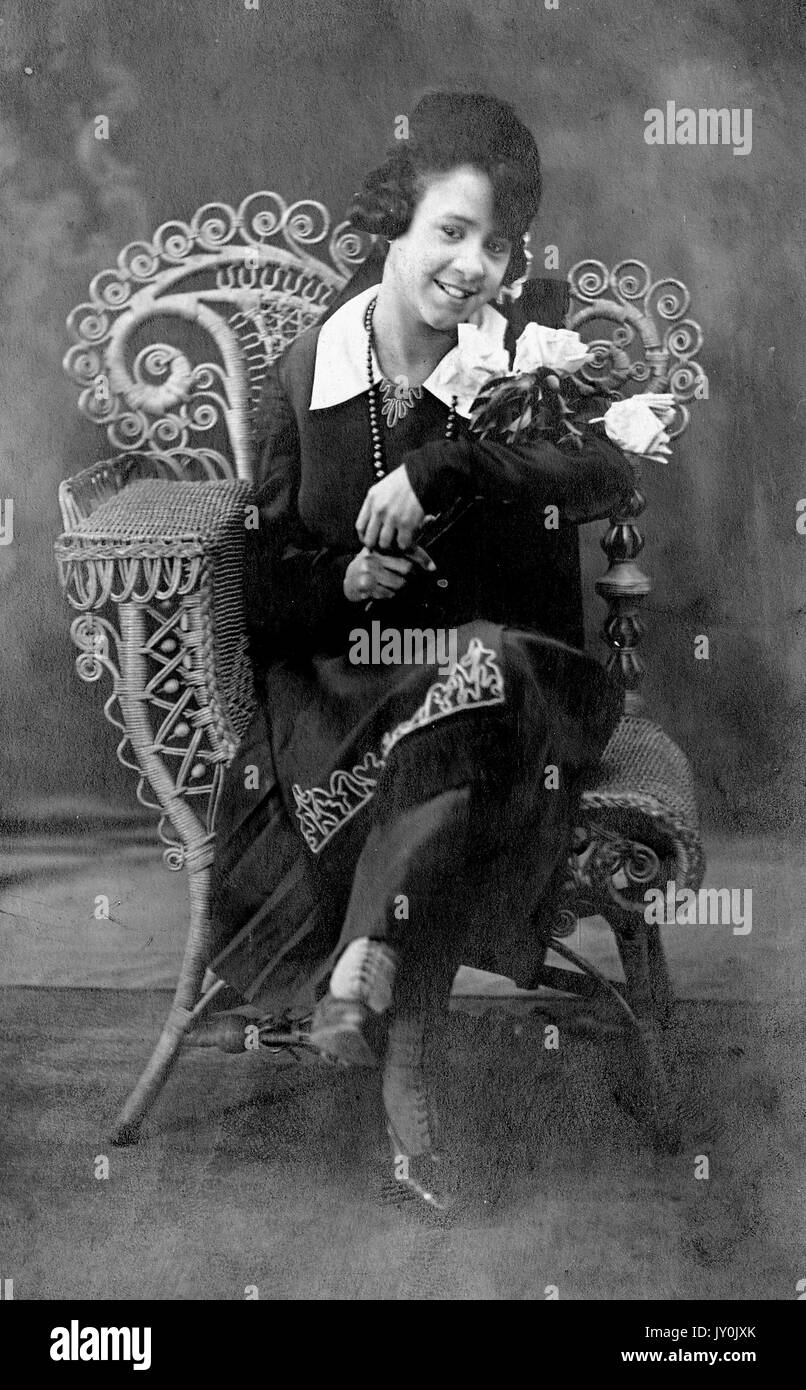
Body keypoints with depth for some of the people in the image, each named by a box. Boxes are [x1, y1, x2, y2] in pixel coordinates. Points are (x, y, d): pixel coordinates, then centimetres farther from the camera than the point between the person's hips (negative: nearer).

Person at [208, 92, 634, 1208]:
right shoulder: (307, 372, 5)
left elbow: (613, 471, -22)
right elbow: (267, 586, 8)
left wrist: (440, 466, -29)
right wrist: (342, 580, -14)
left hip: (504, 662, 0)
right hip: (339, 673, 1)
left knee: (487, 685, -36)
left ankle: (364, 976, -33)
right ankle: (404, 1052, -25)